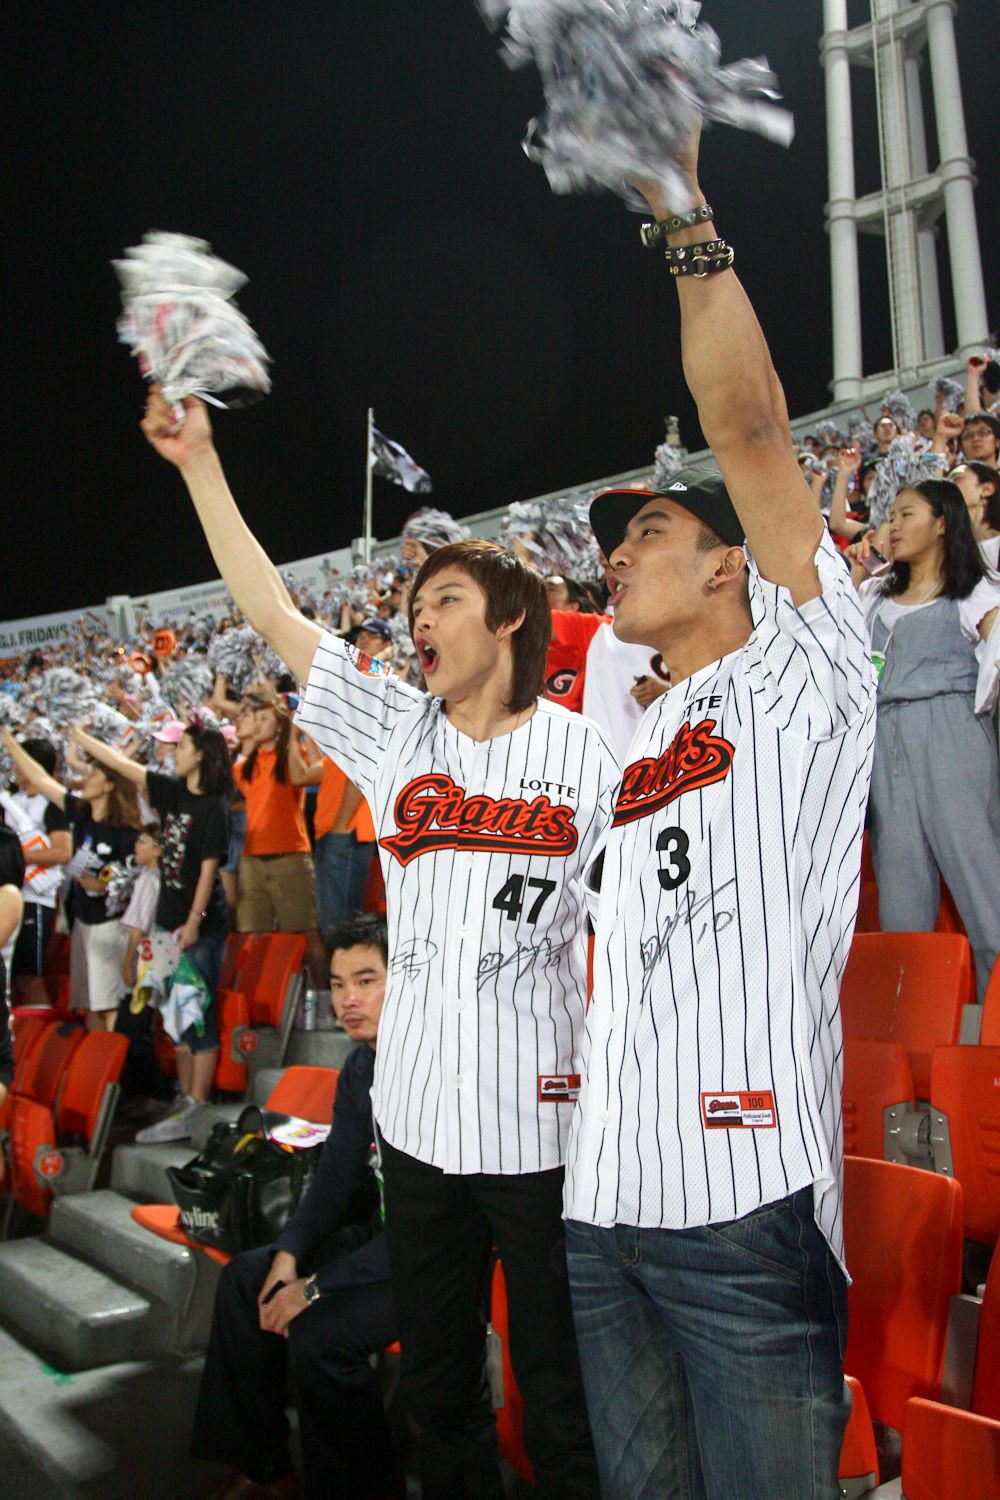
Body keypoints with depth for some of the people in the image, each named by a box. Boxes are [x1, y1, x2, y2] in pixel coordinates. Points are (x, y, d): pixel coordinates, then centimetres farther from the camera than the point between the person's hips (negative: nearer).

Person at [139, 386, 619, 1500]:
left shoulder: (584, 751, -4)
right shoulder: (395, 733, 4)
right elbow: (271, 612, 4)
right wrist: (199, 462, 3)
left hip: (542, 1123, -3)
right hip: (416, 1114, 4)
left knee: (560, 1390, 11)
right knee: (434, 1378, 21)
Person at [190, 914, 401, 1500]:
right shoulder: (360, 1067, 3)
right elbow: (337, 1174, 11)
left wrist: (318, 1286, -22)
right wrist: (290, 1251, -6)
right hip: (381, 1234, 9)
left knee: (319, 1331, -24)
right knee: (245, 1276, 3)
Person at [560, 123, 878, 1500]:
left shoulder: (803, 677, -1)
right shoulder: (636, 739, 19)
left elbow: (748, 424, -12)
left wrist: (688, 222, -11)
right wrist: (577, 1065, 15)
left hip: (747, 1199, -7)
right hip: (604, 1198, 7)